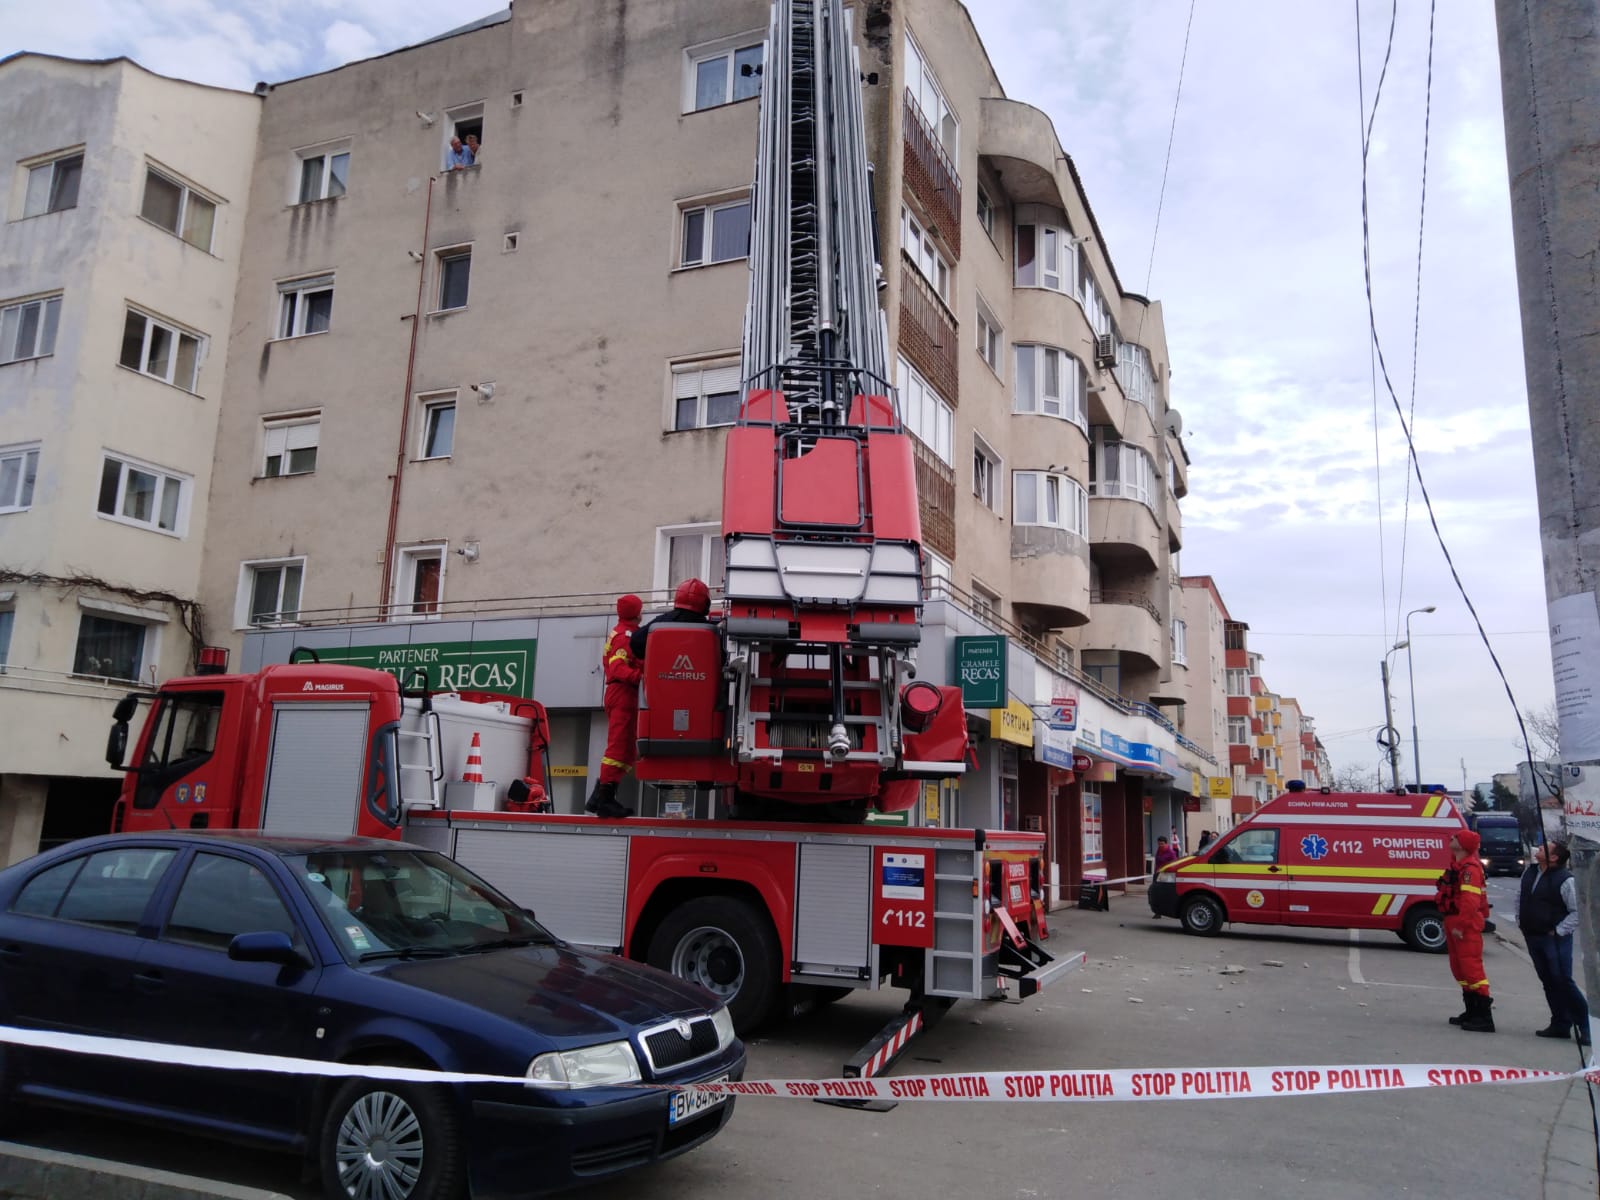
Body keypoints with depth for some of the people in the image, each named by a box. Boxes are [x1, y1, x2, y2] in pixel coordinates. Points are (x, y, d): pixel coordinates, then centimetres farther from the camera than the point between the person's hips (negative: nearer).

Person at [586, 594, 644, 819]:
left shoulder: (617, 632, 20)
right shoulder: (627, 634, -10)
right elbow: (618, 667, -22)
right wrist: (640, 677, -36)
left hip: (617, 694, 10)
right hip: (624, 695, -10)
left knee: (625, 750, 15)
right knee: (619, 748, -11)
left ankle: (600, 798, 16)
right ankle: (605, 800, -13)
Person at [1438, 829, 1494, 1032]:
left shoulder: (1470, 868, -18)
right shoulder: (1458, 865, 17)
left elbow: (1470, 900, -25)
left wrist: (1460, 926, -25)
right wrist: (1448, 923, 22)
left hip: (1465, 926, -11)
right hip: (1454, 924, 11)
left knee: (1471, 967, -11)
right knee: (1460, 968, 17)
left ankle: (1484, 1017, -9)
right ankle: (1471, 1012, 26)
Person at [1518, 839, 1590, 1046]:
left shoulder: (1565, 880, -15)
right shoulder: (1530, 871, 8)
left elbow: (1577, 912, -13)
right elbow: (1520, 899, 21)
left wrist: (1558, 931, -13)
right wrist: (1520, 923, 14)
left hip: (1554, 939, -7)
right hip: (1532, 937, 7)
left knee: (1563, 982, -7)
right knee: (1549, 982, 12)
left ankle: (1585, 1026, 4)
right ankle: (1561, 1025, 19)